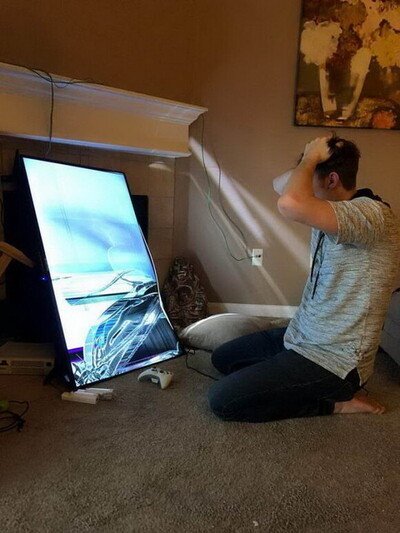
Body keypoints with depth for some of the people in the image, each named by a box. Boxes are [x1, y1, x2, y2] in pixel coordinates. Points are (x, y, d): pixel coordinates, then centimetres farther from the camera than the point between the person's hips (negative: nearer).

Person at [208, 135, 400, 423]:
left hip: (334, 359, -10)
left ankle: (336, 401, 0)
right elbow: (280, 185, 17)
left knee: (222, 400, -15)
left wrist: (311, 157, -21)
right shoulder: (334, 210, 5)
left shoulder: (372, 214, -24)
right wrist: (311, 163, -3)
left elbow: (290, 204, -41)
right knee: (222, 358, 20)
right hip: (300, 335, 10)